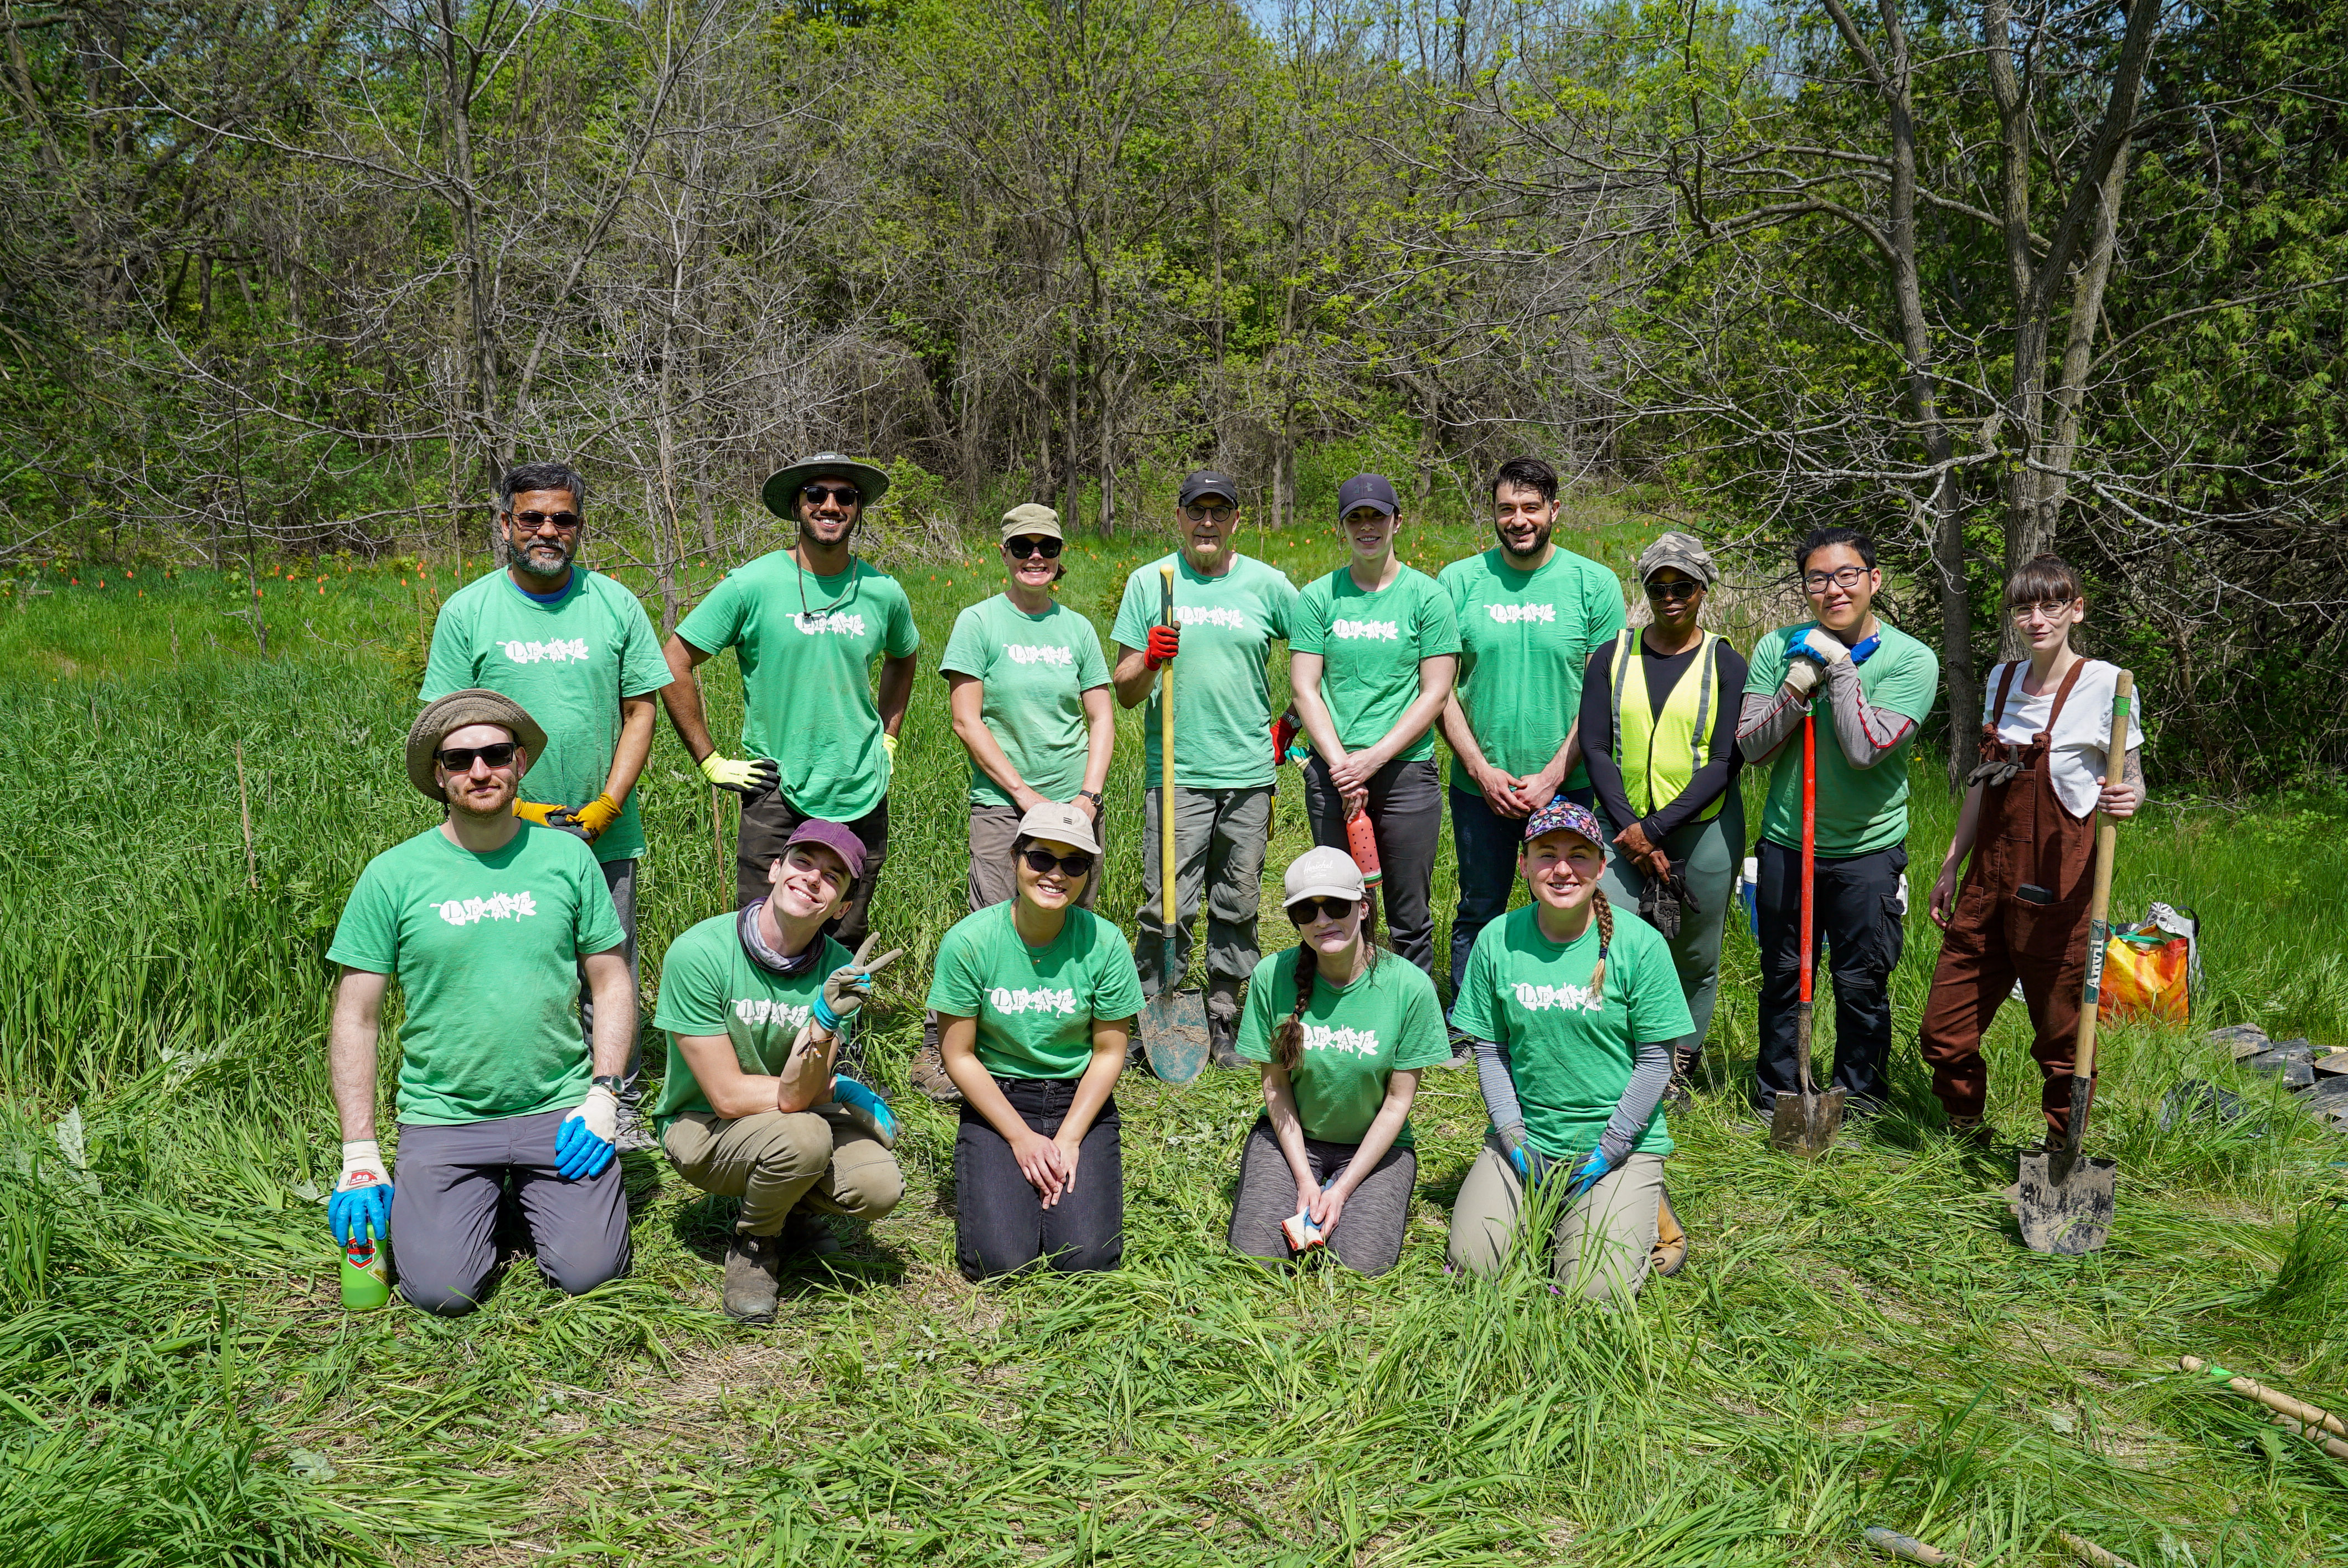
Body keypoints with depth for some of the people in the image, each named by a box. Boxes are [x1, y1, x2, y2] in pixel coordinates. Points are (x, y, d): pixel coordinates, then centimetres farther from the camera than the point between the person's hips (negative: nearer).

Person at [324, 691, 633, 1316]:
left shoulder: (567, 857, 1)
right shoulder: (393, 875, -4)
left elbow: (612, 982, 7)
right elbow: (355, 1018, -1)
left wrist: (602, 1096, -5)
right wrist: (359, 1154, -6)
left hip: (557, 1109, 1)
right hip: (442, 1115, 0)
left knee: (588, 1273, -12)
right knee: (441, 1291, -14)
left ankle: (530, 1190, 20)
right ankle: (482, 1197, 18)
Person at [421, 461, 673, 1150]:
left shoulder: (615, 604, 4)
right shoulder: (467, 612, 1)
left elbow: (640, 710, 5)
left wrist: (607, 805, -6)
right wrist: (515, 808, -9)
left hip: (604, 835, 1)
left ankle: (622, 1106, 19)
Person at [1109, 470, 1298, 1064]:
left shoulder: (1267, 584, 6)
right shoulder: (1149, 582, 5)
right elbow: (1125, 692, 5)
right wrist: (1149, 660, -14)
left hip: (1249, 773, 2)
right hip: (1175, 774, -1)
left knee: (1237, 909, 9)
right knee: (1166, 908, -6)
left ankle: (1224, 1024, 20)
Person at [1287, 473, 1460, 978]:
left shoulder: (1427, 596, 2)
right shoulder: (1318, 596, 7)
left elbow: (1436, 693, -2)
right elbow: (1304, 689, 3)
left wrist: (1374, 758, -11)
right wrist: (1340, 765, -9)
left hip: (1407, 771, -1)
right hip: (1331, 771, 2)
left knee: (1410, 918, 3)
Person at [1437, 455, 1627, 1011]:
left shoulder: (1594, 584, -2)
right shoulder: (1458, 581, 0)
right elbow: (1441, 689, 0)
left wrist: (1552, 776, -11)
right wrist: (1483, 771, -8)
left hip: (1567, 784, -1)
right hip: (1479, 783, 1)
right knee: (1478, 913, 11)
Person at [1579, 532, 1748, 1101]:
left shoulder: (1726, 664, -1)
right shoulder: (1613, 657, 5)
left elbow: (1723, 763, -7)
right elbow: (1594, 749, 0)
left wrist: (1652, 829, -15)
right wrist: (1627, 829, -12)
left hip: (1703, 829, -1)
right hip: (1624, 826, 1)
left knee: (1696, 962, 8)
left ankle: (1678, 1072, 26)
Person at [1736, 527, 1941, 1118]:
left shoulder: (1912, 659, -10)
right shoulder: (1779, 648, -2)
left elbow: (1866, 750, -21)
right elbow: (1751, 748, -5)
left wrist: (1840, 667, -19)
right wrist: (1798, 690, -18)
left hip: (1868, 849, -2)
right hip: (1787, 842, 2)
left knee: (1861, 986, 6)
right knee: (1782, 978, 13)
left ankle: (1857, 1109, 24)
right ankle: (1775, 1102, 28)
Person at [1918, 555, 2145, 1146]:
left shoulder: (2105, 683, -5)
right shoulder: (2001, 680, 12)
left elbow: (2133, 780, -1)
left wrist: (2125, 801, -25)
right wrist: (1951, 866, 20)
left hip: (2056, 883, -5)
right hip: (1990, 876, 5)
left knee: (2061, 1035, 2)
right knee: (1944, 1031, 6)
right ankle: (1966, 1141, 28)